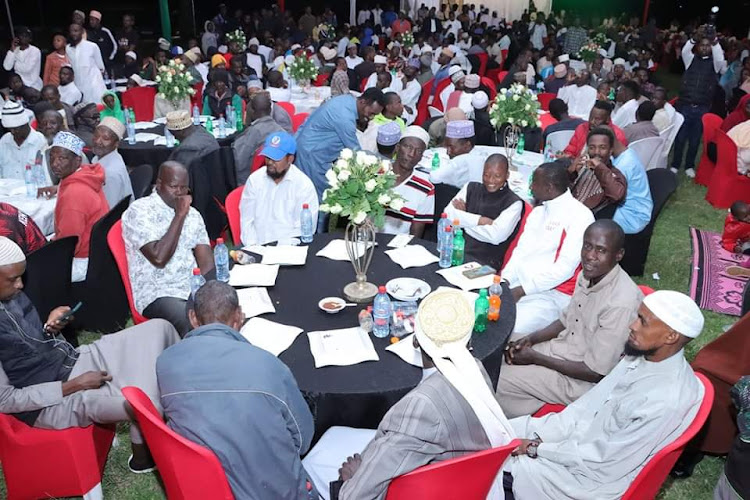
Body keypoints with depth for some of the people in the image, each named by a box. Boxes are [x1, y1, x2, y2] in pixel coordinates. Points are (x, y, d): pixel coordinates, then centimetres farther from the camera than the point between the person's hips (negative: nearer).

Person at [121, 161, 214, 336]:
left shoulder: (192, 214, 14)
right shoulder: (139, 211, -4)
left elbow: (206, 261, 8)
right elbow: (159, 258, -15)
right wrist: (179, 215, -13)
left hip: (194, 288, 5)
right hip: (157, 294, -5)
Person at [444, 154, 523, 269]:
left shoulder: (514, 203, 0)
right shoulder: (471, 188, 15)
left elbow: (496, 236, -13)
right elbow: (448, 214, 2)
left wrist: (464, 220, -3)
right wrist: (479, 220, -7)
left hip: (485, 263, -4)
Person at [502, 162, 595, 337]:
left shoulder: (580, 216, -9)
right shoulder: (538, 212, 17)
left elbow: (565, 268, -15)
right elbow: (520, 251, 14)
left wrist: (521, 290, -17)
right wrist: (504, 280, -4)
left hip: (552, 293, -7)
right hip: (518, 283, 8)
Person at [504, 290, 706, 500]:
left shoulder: (667, 400, -31)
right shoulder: (641, 355, -7)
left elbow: (606, 458, -24)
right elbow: (591, 401, 2)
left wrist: (537, 448, -16)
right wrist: (540, 435, -5)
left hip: (599, 472, -7)